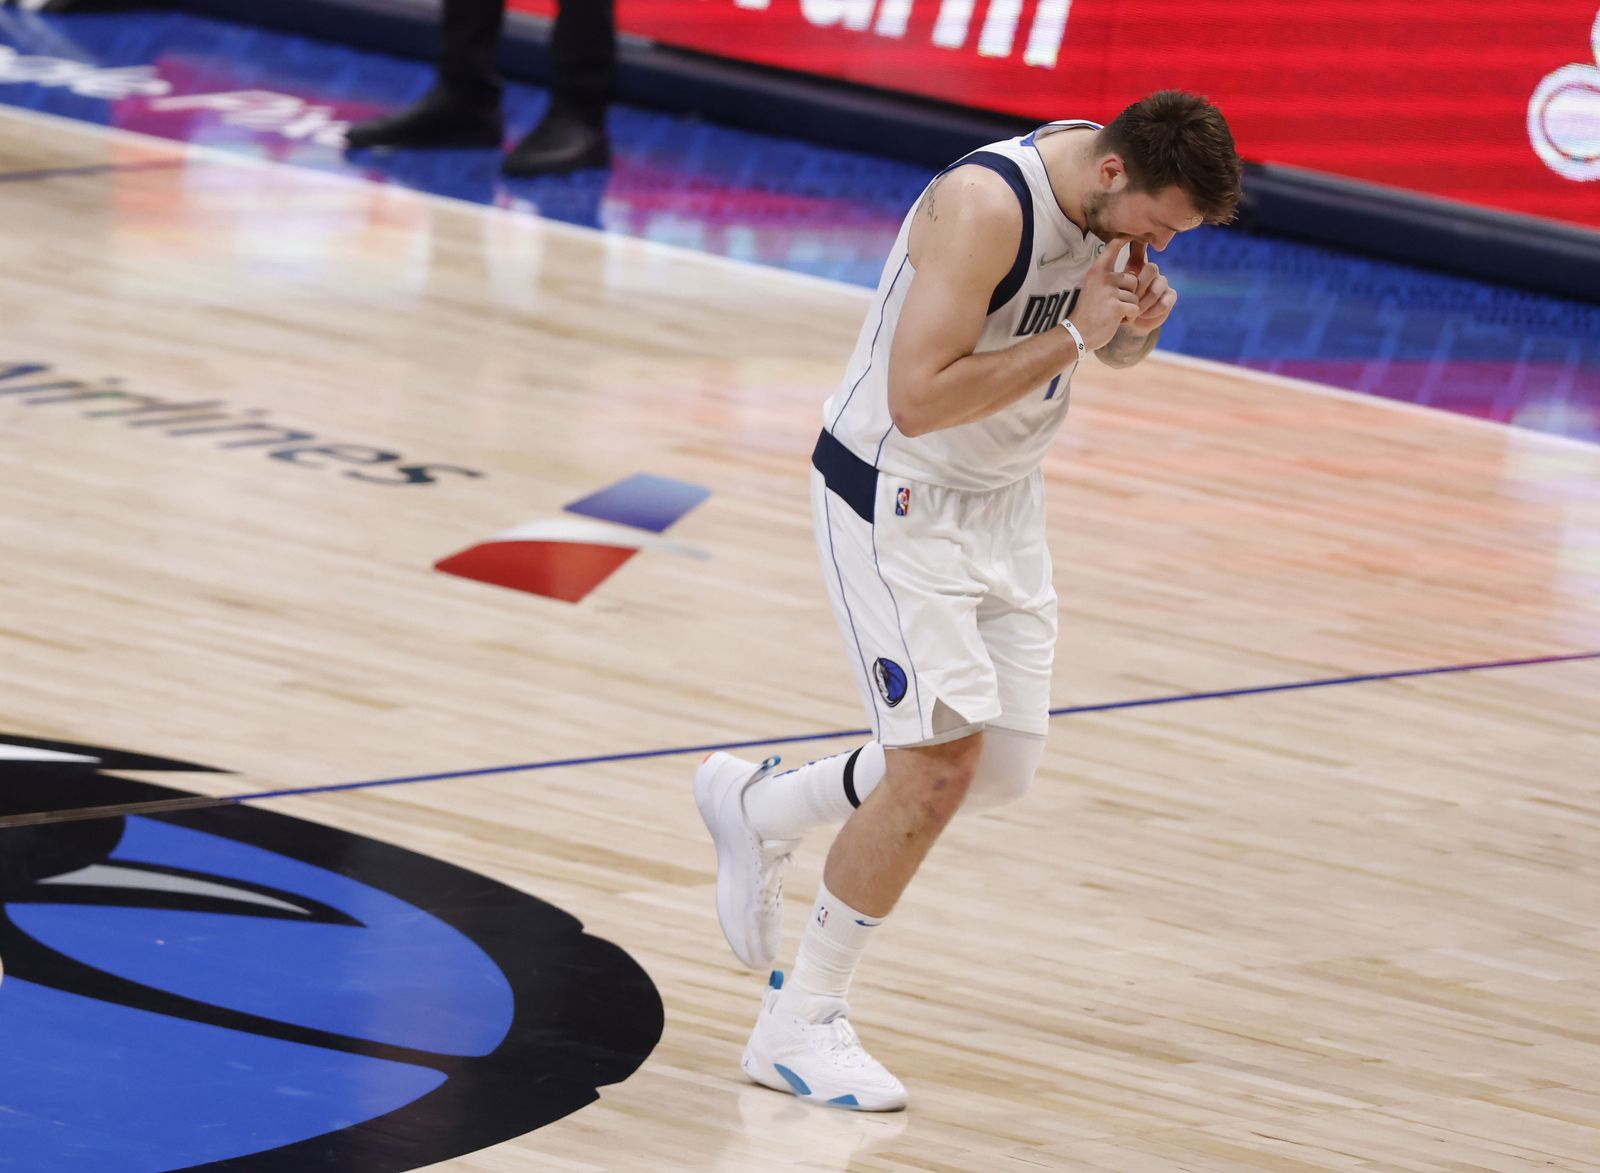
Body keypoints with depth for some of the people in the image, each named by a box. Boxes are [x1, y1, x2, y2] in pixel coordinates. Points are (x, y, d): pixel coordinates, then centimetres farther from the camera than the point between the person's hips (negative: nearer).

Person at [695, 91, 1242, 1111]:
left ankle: (757, 809, 30)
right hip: (897, 494, -8)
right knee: (943, 759, -15)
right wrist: (1072, 338, -30)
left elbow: (1114, 347, 13)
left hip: (1003, 498, 8)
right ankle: (798, 1025, -3)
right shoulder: (986, 206, -29)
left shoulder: (1116, 190, -4)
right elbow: (918, 398, -32)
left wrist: (1137, 324, -11)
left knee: (1002, 770, 8)